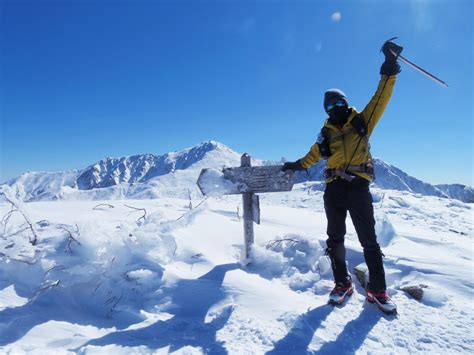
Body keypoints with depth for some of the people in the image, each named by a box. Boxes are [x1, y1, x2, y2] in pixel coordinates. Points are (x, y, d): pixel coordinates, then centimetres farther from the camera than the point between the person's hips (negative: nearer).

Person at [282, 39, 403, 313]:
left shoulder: (362, 121, 7)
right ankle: (343, 284, 21)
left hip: (359, 187, -3)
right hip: (334, 189, 3)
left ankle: (377, 290, 11)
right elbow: (314, 154, 26)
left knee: (369, 240, 0)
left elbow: (381, 98, 1)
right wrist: (298, 165, 32)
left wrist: (390, 67, -5)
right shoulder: (327, 133, 13)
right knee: (335, 239, 7)